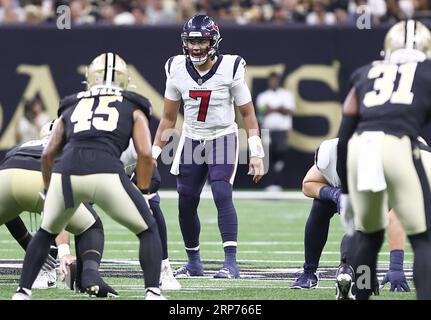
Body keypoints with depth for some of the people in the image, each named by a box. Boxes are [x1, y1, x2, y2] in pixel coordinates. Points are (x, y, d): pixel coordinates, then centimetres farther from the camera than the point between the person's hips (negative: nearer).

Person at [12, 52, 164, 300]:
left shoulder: (71, 107, 31)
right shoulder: (133, 109, 24)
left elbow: (48, 155, 27)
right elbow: (145, 154, 11)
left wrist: (50, 191, 39)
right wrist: (142, 193, 20)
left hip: (65, 173, 3)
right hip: (106, 172, -3)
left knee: (46, 232, 30)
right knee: (148, 230, 18)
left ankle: (22, 292, 25)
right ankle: (153, 292, 3)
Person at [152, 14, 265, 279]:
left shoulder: (230, 69, -14)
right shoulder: (177, 70, -4)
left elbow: (248, 114, -6)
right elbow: (169, 118, 7)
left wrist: (256, 153, -11)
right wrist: (154, 154, 4)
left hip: (223, 138, -4)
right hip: (192, 140, 4)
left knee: (222, 195, -21)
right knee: (186, 203, 4)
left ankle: (231, 262, -23)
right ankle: (194, 262, 21)